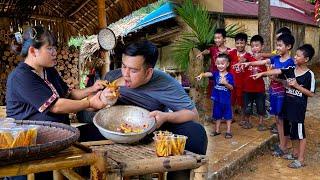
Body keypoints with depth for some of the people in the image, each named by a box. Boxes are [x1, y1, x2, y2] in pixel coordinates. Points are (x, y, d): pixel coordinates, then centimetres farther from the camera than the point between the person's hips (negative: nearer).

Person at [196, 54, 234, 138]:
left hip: (226, 99, -3)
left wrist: (225, 83, -27)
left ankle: (228, 131, 17)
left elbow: (231, 87, -9)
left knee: (228, 115, 7)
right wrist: (202, 75, -42)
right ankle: (217, 130, 29)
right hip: (217, 99, 3)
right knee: (217, 115, 16)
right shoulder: (215, 73, -1)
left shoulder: (229, 76, -7)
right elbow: (209, 74, -22)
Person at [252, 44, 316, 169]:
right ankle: (295, 153, 32)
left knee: (300, 132, 1)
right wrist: (262, 73, -17)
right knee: (292, 131, 16)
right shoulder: (290, 69, 3)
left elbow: (311, 94, -11)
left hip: (299, 107, -6)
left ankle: (301, 160, 10)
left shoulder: (309, 74, -12)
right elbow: (276, 71, -6)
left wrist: (297, 86, -19)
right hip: (288, 104, 6)